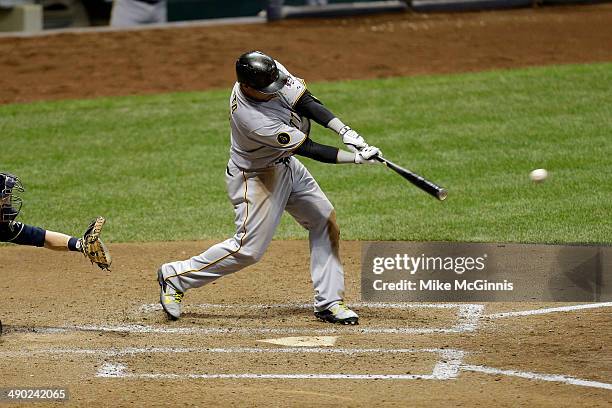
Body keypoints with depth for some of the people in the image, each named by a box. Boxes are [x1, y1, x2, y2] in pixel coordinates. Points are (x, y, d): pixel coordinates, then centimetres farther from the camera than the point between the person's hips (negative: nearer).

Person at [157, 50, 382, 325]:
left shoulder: (271, 72, -19)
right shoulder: (252, 119, -38)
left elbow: (306, 101, -15)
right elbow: (308, 149, -31)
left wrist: (345, 131, -28)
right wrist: (357, 158, -29)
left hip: (285, 165, 9)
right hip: (255, 176, -9)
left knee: (325, 221, 5)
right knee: (248, 249, -5)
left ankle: (329, 302, 10)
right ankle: (175, 277, 11)